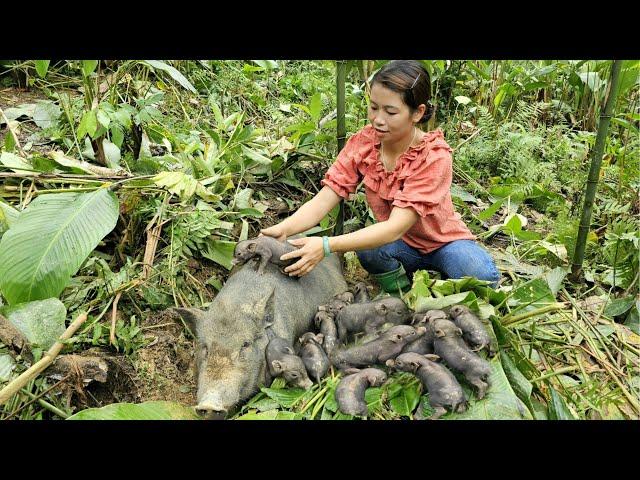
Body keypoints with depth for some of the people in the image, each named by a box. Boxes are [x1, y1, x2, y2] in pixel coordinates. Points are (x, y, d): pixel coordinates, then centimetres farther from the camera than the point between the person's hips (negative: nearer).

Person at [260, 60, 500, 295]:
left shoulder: (434, 156, -27)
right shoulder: (362, 143, -15)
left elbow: (395, 227, -37)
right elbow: (323, 201, -21)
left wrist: (326, 246, -50)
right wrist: (283, 229, -41)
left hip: (443, 241, -2)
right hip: (400, 244, 3)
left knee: (482, 276, -33)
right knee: (366, 248, -32)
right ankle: (402, 300, -3)